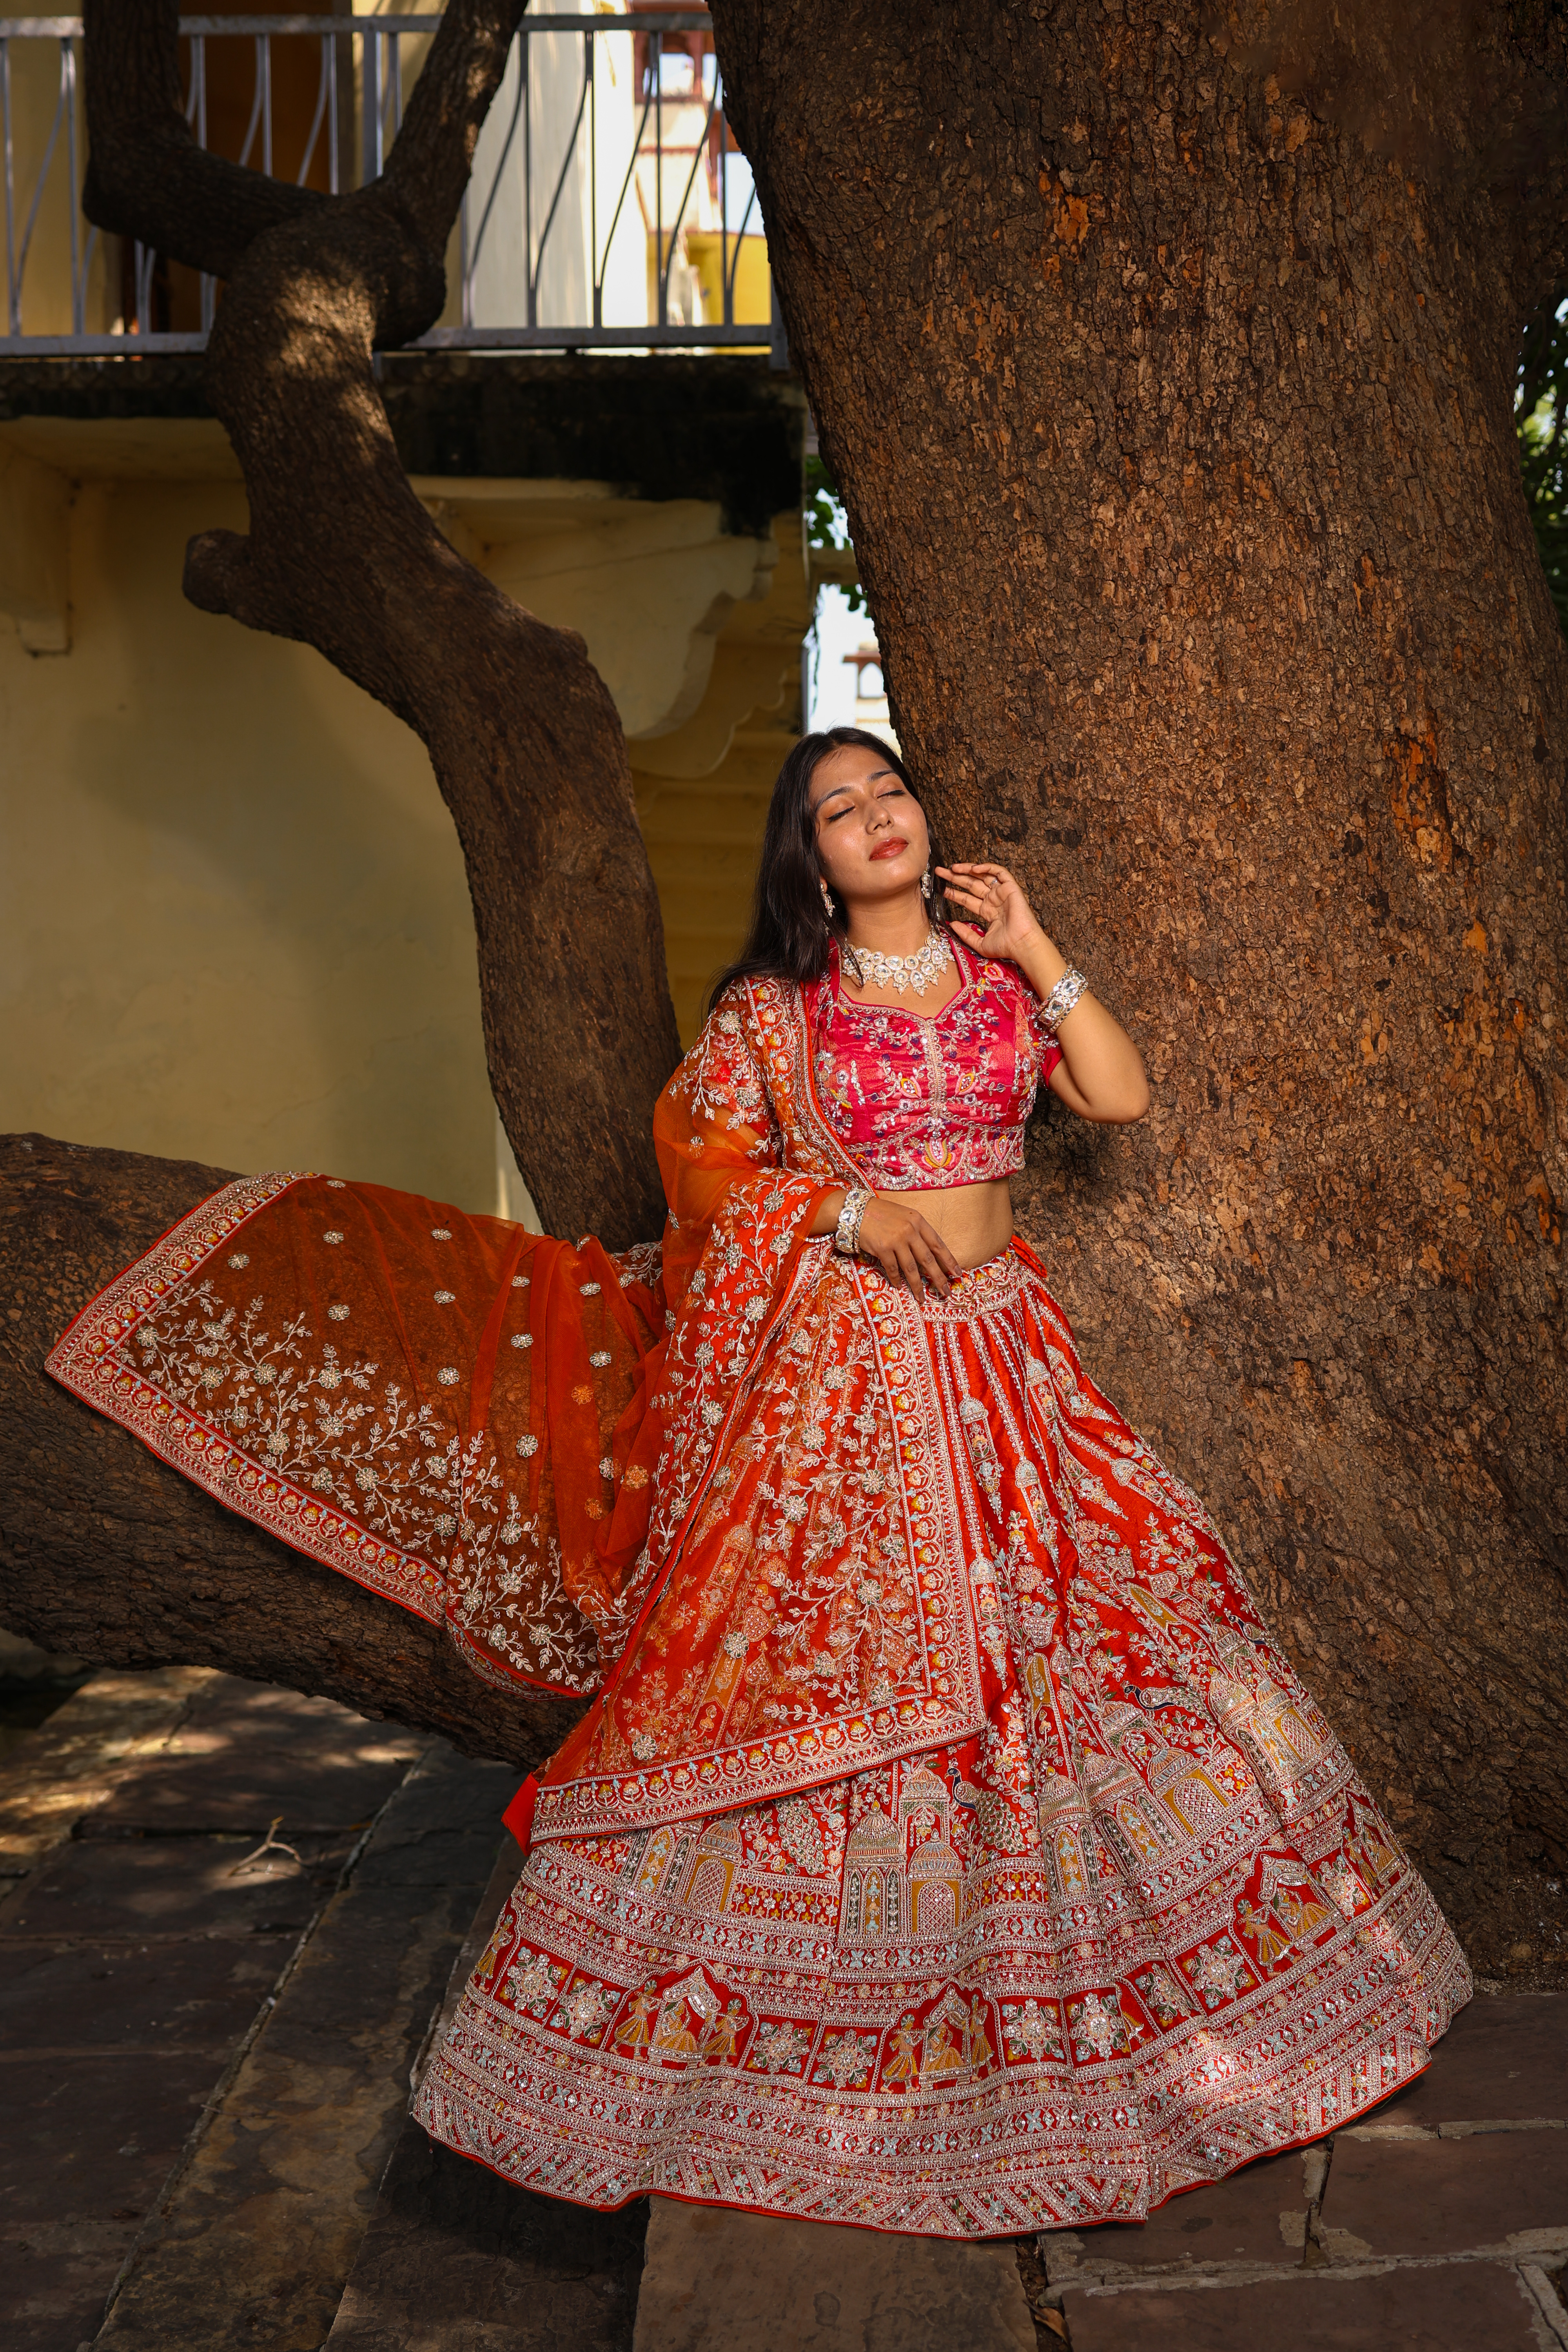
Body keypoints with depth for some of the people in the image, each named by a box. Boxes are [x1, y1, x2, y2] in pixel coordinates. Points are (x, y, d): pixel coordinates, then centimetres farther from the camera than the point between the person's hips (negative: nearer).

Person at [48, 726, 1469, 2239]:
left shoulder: (998, 974, 9)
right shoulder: (775, 1004, 0)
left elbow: (1123, 1098, 2)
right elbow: (700, 1150, -3)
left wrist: (1040, 952, -4)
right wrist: (847, 1210, -15)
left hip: (996, 1359, 4)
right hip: (834, 1362, -4)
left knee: (1105, 1611, 6)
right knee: (804, 1655, -2)